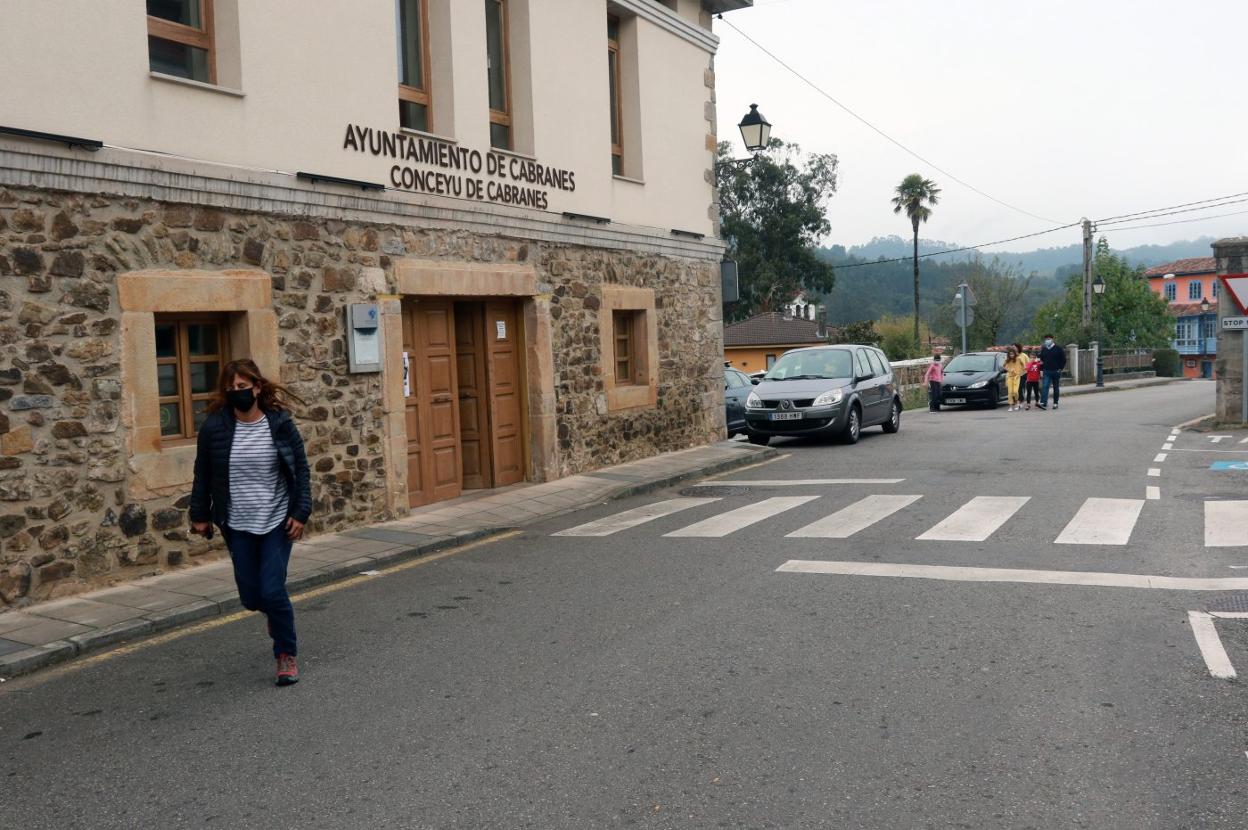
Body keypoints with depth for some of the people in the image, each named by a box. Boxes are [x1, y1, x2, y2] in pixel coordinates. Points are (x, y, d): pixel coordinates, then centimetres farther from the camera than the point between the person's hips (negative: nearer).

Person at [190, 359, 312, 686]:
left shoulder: (280, 423, -8)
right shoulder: (214, 427, -5)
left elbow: (300, 469, -3)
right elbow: (203, 474, 6)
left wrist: (300, 512, -9)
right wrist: (200, 515, 8)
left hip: (277, 521, -2)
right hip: (238, 525, 2)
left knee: (272, 591, -8)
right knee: (251, 596, 6)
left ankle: (286, 655, 13)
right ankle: (277, 616, 42)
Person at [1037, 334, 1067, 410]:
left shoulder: (1058, 349, -1)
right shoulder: (1043, 349, 9)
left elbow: (1063, 360, 0)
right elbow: (1041, 360, 19)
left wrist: (1060, 368, -6)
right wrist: (1042, 368, 7)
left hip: (1056, 371, -2)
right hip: (1047, 371, 2)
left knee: (1056, 388, 7)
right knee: (1045, 387, -12)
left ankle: (1055, 403, 14)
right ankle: (1043, 403, -20)